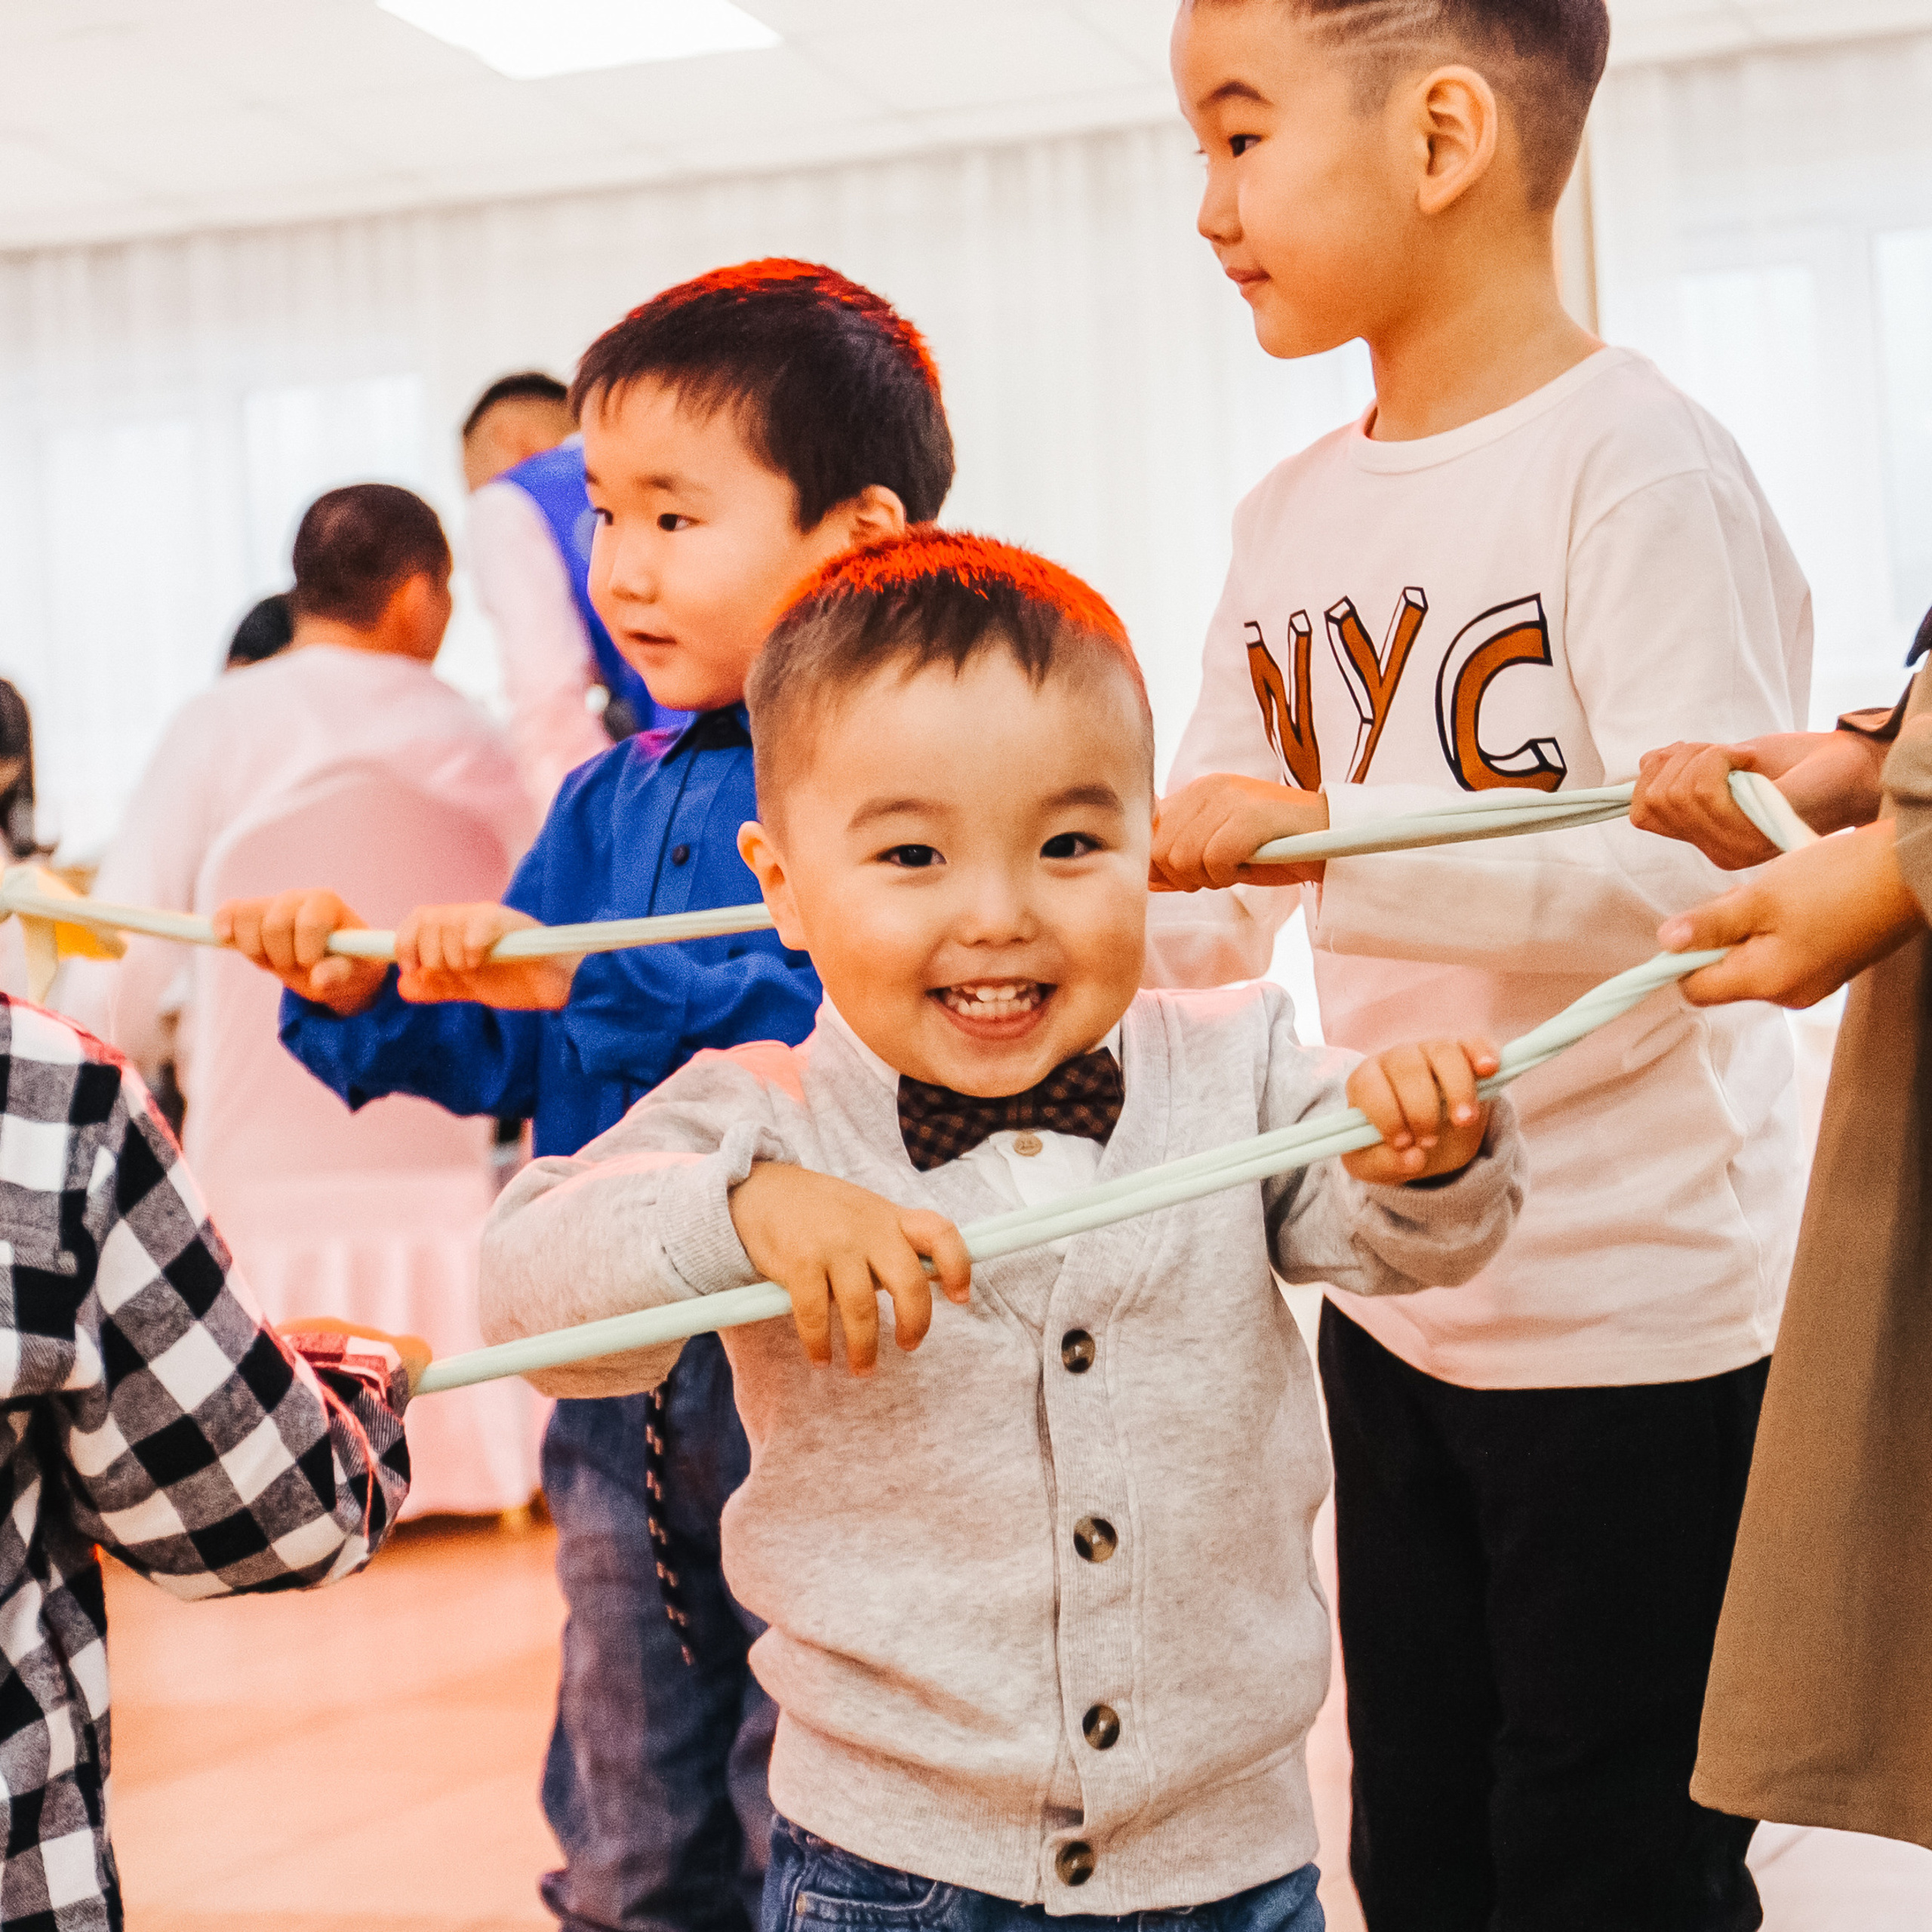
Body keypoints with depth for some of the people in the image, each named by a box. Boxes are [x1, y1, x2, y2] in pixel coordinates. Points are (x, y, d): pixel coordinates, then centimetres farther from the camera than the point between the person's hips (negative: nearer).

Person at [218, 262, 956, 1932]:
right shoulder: (612, 802, 11)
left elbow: (840, 1026, -27)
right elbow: (519, 1060, 14)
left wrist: (590, 984, -29)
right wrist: (363, 994, -3)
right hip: (621, 1378, 7)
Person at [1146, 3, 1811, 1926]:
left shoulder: (1631, 463, -15)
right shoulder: (1293, 517, 7)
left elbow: (1693, 864, -25)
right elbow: (1212, 908, 10)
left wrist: (1328, 837, -32)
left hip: (1637, 1314, -7)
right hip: (1395, 1308, 7)